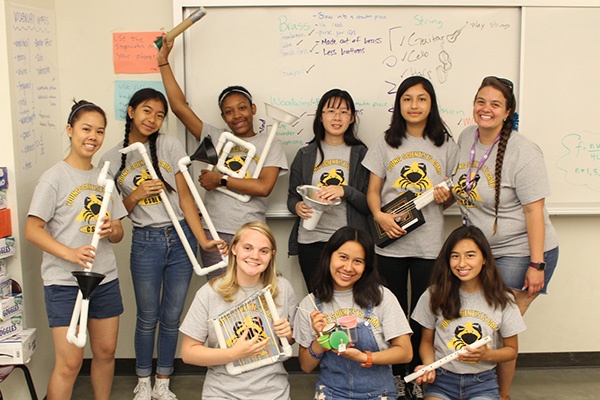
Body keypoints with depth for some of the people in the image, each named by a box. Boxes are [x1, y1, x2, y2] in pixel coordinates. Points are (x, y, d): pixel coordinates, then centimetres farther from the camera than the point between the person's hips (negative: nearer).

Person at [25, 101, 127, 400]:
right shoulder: (55, 177, -6)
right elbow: (32, 230, -12)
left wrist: (111, 231, -9)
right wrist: (70, 253, -26)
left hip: (105, 280, 6)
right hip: (65, 283, -6)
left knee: (106, 352, 13)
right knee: (69, 362, -5)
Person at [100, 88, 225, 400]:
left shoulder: (169, 145, 0)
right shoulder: (111, 159, 3)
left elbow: (185, 197, -3)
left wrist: (203, 240, -11)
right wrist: (136, 195, -14)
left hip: (181, 237, 0)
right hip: (145, 242, 0)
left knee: (171, 316, 9)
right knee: (148, 318, 9)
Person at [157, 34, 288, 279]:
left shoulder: (270, 144, 4)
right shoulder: (215, 138, 10)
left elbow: (264, 187, -10)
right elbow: (180, 107, 6)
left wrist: (221, 180, -7)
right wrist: (163, 61, 6)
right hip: (215, 234, 2)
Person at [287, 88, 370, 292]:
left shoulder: (361, 154, 5)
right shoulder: (305, 155, 11)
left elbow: (371, 205, 1)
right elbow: (292, 197, 14)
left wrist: (345, 191, -16)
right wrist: (298, 206, -8)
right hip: (311, 242, 2)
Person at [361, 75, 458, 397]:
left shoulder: (446, 146, 6)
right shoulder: (386, 144, 6)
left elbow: (454, 192, 11)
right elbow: (373, 190, 6)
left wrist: (446, 197, -11)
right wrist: (380, 216, -13)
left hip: (429, 244, 0)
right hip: (390, 242, 0)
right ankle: (395, 374, 22)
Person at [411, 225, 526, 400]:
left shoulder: (502, 300, 0)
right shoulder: (434, 295, 0)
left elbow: (511, 350, 9)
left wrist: (488, 355, -11)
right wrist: (429, 367, -10)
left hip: (483, 383, 1)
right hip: (441, 381, 0)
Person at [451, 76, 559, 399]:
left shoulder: (522, 153, -17)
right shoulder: (466, 138, 4)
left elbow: (534, 209, -19)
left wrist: (536, 265, -21)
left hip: (520, 253, -6)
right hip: (480, 250, 6)